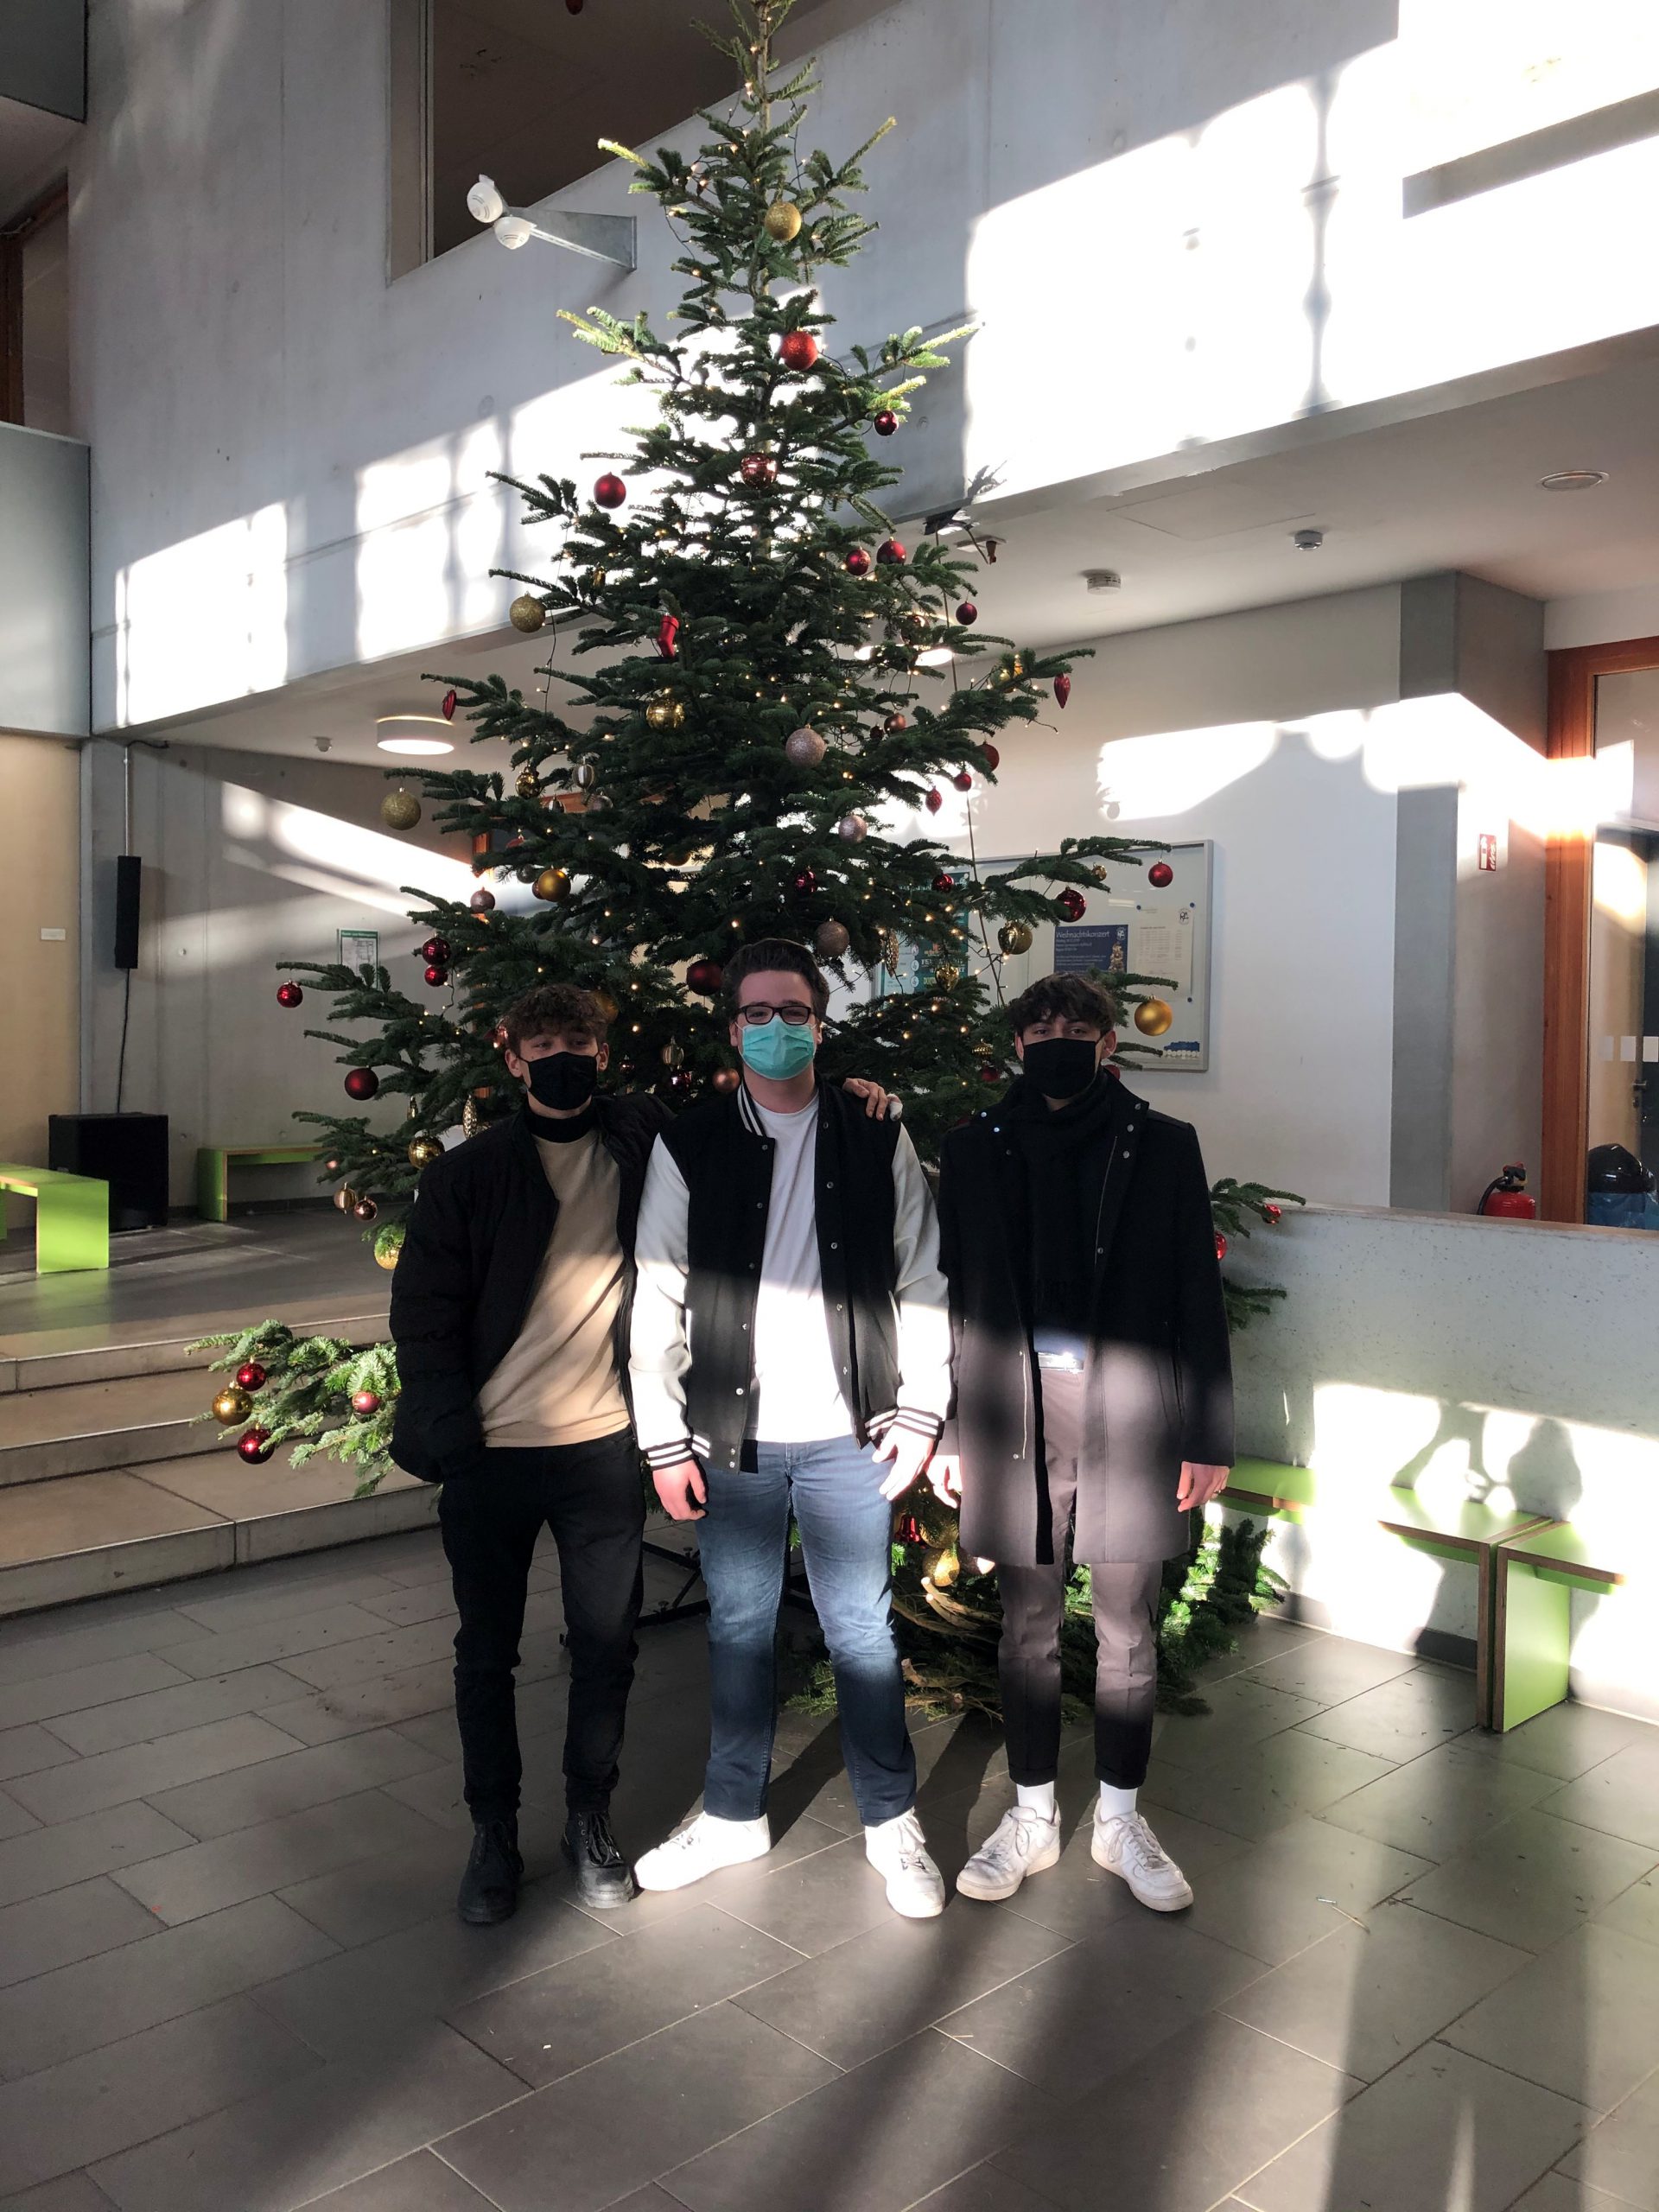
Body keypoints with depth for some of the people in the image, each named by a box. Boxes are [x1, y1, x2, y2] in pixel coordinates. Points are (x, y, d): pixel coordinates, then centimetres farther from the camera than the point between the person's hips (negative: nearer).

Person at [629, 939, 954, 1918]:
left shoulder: (878, 1141, 2)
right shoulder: (688, 1148, 1)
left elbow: (922, 1280, 4)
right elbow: (657, 1302, 1)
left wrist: (922, 1409, -2)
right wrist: (664, 1440, -3)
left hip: (847, 1434, 0)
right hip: (732, 1436, 1)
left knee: (863, 1628, 7)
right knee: (740, 1628, 13)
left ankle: (894, 1821, 25)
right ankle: (734, 1815, 31)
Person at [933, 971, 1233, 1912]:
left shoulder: (1163, 1146, 2)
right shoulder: (975, 1149, 6)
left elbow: (1199, 1299, 2)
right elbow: (953, 1296, 7)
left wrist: (1209, 1437, -2)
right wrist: (943, 1430, 5)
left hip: (1130, 1419, -1)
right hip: (1014, 1419, 1)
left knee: (1129, 1636, 10)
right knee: (1029, 1631, 12)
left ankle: (1121, 1818, 29)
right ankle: (1033, 1816, 29)